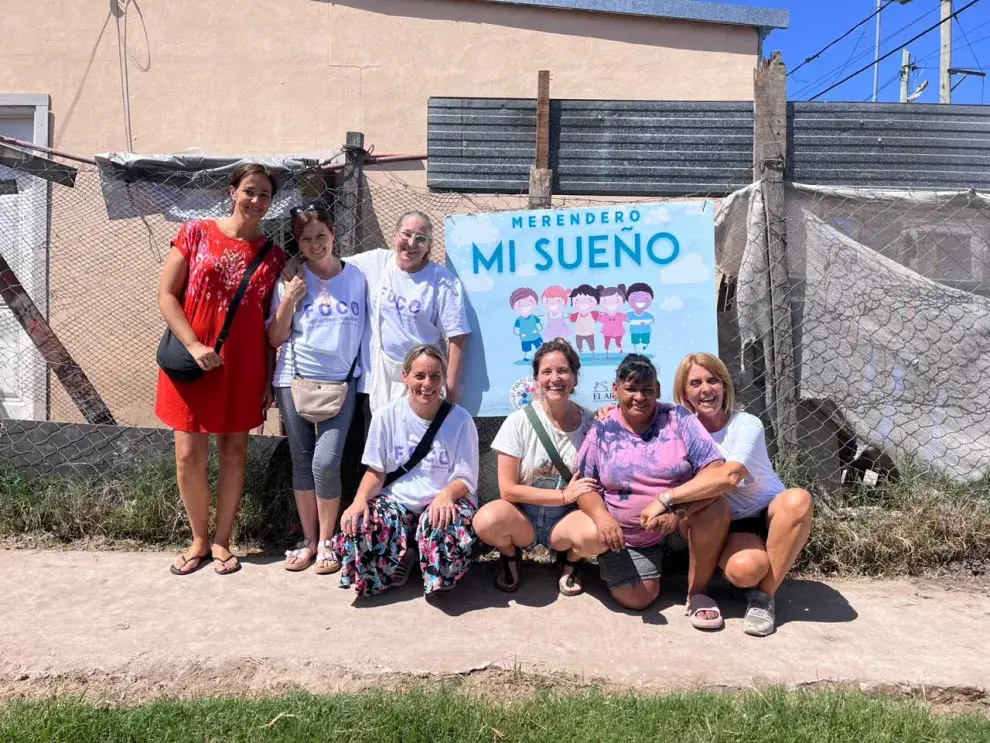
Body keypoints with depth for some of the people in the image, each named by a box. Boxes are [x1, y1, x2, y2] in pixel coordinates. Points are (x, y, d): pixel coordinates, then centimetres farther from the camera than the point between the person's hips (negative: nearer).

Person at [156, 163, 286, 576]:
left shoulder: (273, 255, 5)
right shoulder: (196, 232, 0)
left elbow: (271, 323, 7)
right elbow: (166, 294, -2)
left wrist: (269, 380, 3)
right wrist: (193, 346, -13)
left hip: (243, 366, 1)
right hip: (193, 359, -1)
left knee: (234, 450, 8)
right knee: (189, 455, 2)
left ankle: (221, 540, 24)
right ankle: (199, 539, 23)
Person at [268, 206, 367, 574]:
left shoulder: (357, 277, 3)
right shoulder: (291, 281, 2)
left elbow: (367, 330, 10)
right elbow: (275, 339, 2)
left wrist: (362, 371, -2)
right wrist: (288, 301, -11)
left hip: (340, 381, -1)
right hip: (296, 379, 1)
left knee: (326, 461, -10)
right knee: (302, 461, 8)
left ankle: (326, 542, 8)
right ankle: (308, 539, 23)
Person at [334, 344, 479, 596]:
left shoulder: (460, 419, -7)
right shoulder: (387, 415, -2)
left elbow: (465, 480, -7)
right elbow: (376, 470, 3)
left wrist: (446, 494, -31)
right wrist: (360, 499, -18)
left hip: (441, 503, -2)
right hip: (396, 501, 2)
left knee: (444, 525, -38)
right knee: (356, 529, -28)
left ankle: (438, 576, 0)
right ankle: (403, 558, 7)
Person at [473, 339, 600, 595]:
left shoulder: (588, 422, -5)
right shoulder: (519, 422, -12)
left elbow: (595, 484, 3)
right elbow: (508, 489, -12)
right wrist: (564, 495, -17)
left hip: (565, 519, 1)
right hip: (522, 517, -1)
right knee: (487, 520, -33)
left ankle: (569, 563, 5)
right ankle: (511, 556, 4)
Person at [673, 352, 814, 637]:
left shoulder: (747, 425, -13)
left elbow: (730, 475, -31)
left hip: (770, 513, 0)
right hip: (732, 525, 0)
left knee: (798, 499, -36)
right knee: (743, 569, -35)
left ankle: (764, 595, -19)